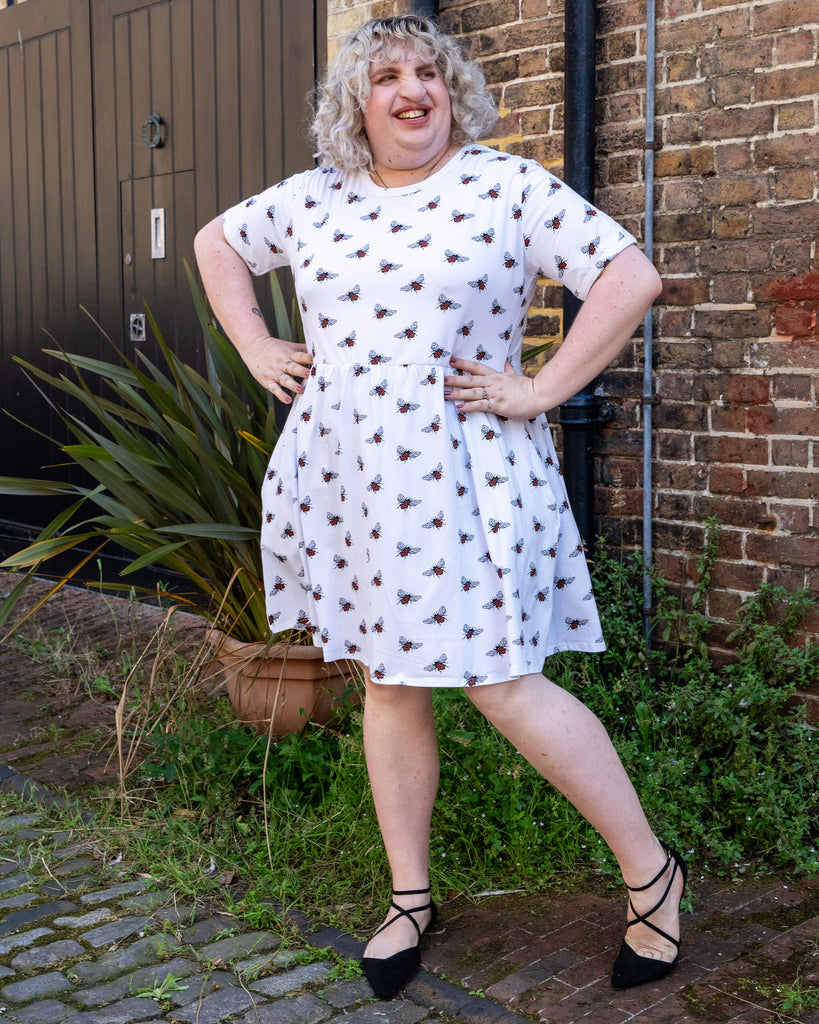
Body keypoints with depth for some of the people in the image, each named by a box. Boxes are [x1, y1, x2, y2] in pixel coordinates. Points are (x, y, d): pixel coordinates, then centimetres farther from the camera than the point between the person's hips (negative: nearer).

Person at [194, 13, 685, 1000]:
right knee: (388, 685, 11)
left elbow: (630, 277, -10)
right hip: (343, 478, 5)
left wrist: (542, 389, -12)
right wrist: (256, 347, 13)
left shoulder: (508, 186, -5)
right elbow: (215, 241, 25)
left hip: (463, 482, -5)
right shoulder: (313, 199, 9)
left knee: (501, 686, -6)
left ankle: (651, 872, 12)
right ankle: (410, 898, 27)